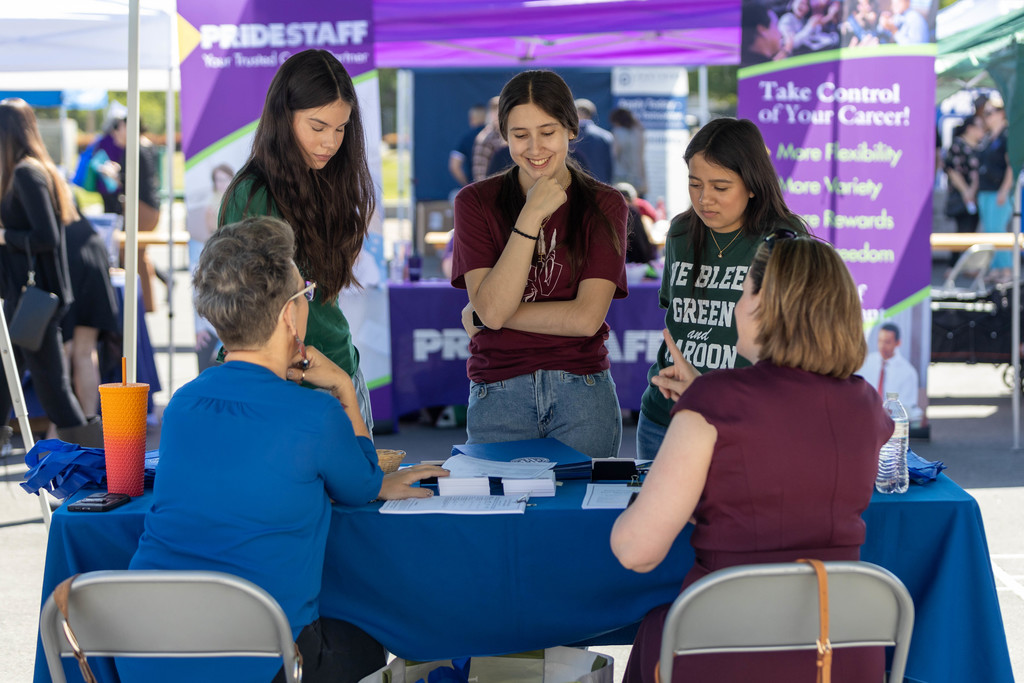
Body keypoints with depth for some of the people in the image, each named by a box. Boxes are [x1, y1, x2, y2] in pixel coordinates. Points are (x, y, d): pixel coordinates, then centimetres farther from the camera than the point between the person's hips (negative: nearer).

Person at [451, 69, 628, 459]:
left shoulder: (604, 205, 3)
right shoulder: (476, 202, 3)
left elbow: (587, 318, -8)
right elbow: (492, 308, -10)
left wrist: (479, 319, -7)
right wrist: (531, 216, -13)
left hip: (582, 394, 0)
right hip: (498, 395, 0)